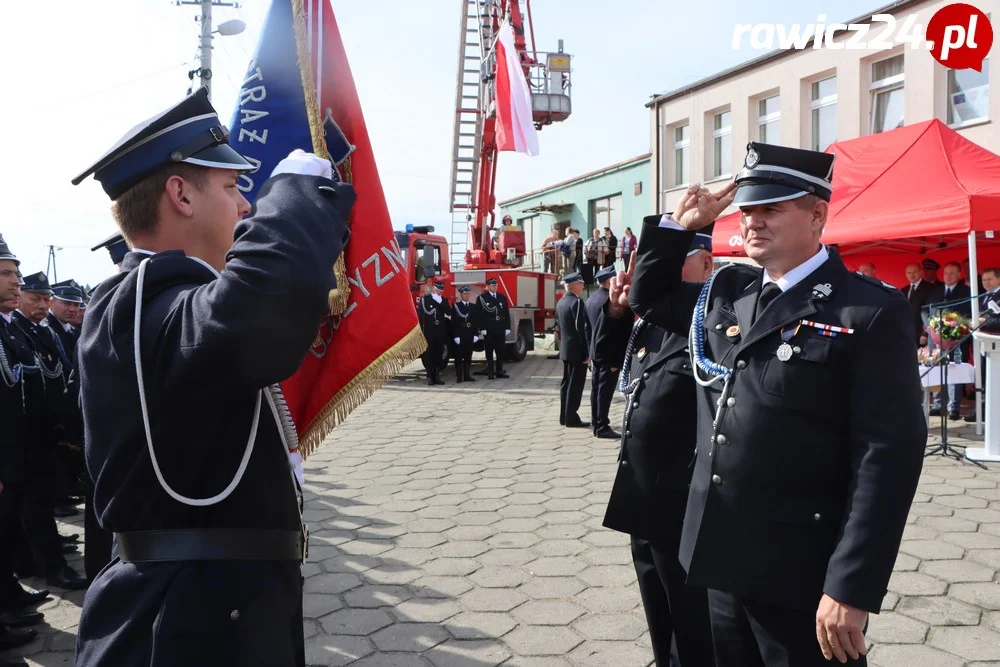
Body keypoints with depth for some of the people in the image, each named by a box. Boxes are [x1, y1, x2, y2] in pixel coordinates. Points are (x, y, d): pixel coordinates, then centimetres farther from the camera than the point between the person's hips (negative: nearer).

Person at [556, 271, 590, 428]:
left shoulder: (560, 303, 11)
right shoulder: (577, 302, -16)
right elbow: (582, 328, -20)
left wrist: (563, 344, 20)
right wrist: (588, 351, -17)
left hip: (565, 349, 9)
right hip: (577, 350, -9)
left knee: (566, 382, 14)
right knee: (575, 384, -4)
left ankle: (564, 417, 20)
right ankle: (572, 418, 0)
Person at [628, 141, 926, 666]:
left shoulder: (870, 312, -11)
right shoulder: (726, 292, 8)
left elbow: (889, 455, -16)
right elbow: (649, 299, 24)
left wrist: (851, 588, -19)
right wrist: (677, 226, 8)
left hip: (802, 579, -6)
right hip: (725, 565, 6)